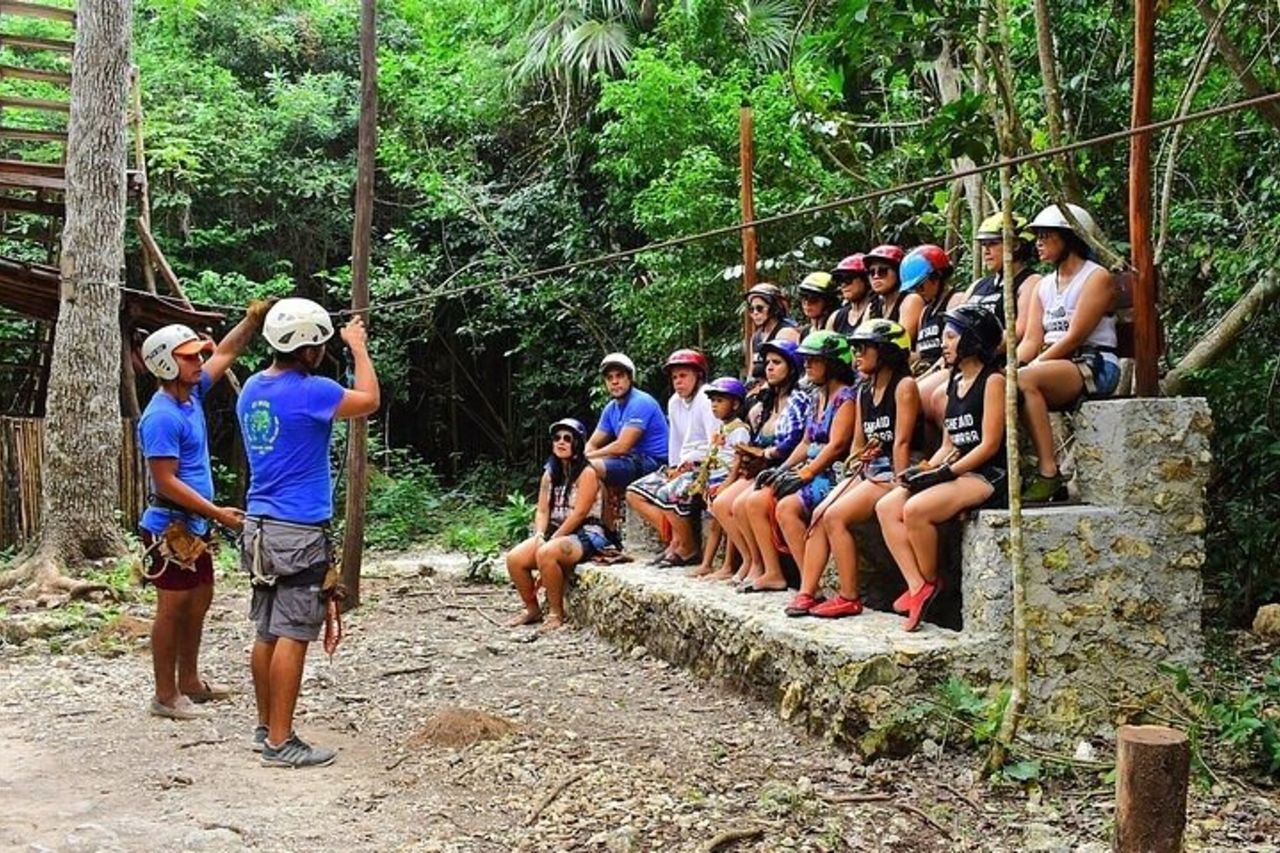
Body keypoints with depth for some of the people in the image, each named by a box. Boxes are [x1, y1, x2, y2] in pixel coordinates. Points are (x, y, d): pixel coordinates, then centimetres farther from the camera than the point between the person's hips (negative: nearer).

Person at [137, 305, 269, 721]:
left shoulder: (192, 393, 6)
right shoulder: (161, 417, -21)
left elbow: (226, 353, 18)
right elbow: (165, 483, -23)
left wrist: (253, 319, 6)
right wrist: (217, 513, -22)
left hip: (194, 526, 10)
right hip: (169, 528, -9)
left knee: (199, 601, 17)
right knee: (173, 608, -2)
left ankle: (189, 681, 29)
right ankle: (165, 695, 8)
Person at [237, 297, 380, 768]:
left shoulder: (252, 388, 8)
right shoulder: (311, 391, -16)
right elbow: (369, 400, -1)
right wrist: (359, 347, 11)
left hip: (260, 525, 8)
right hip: (299, 532, -8)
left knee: (267, 632, 14)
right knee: (292, 636, -4)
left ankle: (265, 727, 22)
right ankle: (280, 742, -1)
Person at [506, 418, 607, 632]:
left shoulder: (587, 473, -9)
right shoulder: (550, 473, 13)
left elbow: (579, 514, -16)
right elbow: (542, 511, 8)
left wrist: (552, 540, -16)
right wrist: (539, 535, -11)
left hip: (585, 535, -7)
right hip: (554, 533, 7)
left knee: (545, 554, -35)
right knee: (514, 558, -16)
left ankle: (557, 613, -18)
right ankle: (532, 609, 5)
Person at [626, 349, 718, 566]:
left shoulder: (705, 401, -11)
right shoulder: (674, 402, 14)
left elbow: (715, 444, -17)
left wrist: (691, 465, -16)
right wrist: (674, 468, 5)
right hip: (683, 465, 9)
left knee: (667, 494, -31)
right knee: (634, 493, 0)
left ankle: (689, 549, -11)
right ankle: (675, 540, -3)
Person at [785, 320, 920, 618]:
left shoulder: (904, 385, -9)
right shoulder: (864, 391, 17)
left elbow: (902, 441, -16)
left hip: (893, 472, -8)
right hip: (868, 470, 8)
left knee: (835, 516, -22)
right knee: (819, 514, -9)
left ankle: (849, 599, -16)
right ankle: (807, 592, -9)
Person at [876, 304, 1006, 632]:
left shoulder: (993, 380, -6)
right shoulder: (954, 383, 19)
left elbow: (989, 445, -13)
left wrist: (945, 473, -17)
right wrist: (925, 469, 0)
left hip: (987, 476, -9)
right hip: (958, 472, 9)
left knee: (915, 509, -29)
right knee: (886, 507, -10)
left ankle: (930, 582, -9)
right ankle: (917, 587, -17)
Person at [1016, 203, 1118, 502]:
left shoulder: (1097, 278, -2)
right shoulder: (1043, 286, 21)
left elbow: (1074, 337, -13)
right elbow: (1031, 340, 9)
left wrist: (1028, 367, -20)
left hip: (1095, 367, -7)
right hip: (1055, 367, 7)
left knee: (1025, 380, -34)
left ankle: (1048, 473, -34)